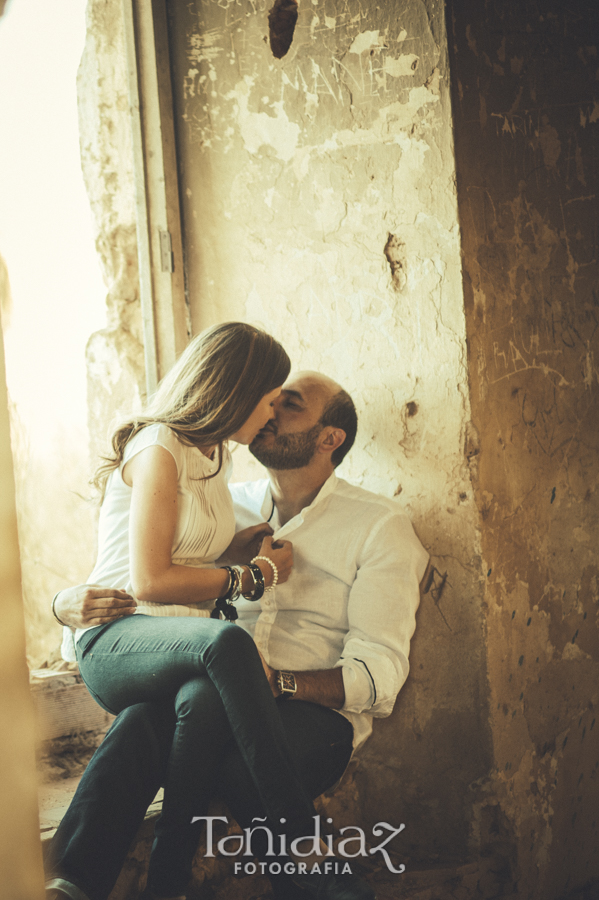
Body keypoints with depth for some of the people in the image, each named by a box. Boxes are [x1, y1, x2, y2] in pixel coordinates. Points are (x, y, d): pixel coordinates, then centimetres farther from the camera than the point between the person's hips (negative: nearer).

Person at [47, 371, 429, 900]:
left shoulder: (380, 526, 7)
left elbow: (378, 674, -3)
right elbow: (134, 585, 20)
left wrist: (277, 681, -21)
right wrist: (73, 602, -6)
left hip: (315, 710, -3)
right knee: (147, 715, -34)